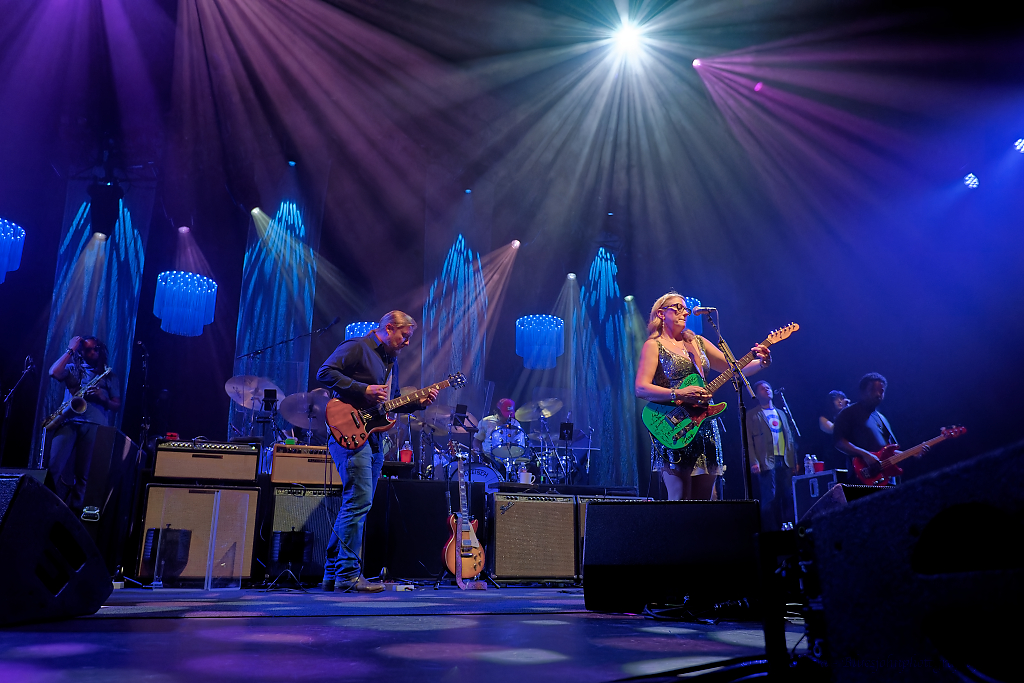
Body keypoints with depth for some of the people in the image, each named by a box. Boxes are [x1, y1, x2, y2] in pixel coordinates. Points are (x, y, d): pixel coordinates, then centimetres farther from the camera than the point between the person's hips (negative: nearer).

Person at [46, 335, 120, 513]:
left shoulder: (109, 377, 20)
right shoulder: (72, 369, 20)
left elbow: (117, 406, 14)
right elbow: (54, 373, -4)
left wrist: (103, 398, -7)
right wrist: (70, 350, 3)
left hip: (95, 425, 0)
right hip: (69, 422, 0)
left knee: (84, 472, -6)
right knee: (54, 467, -14)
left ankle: (76, 509, -2)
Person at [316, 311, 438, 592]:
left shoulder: (391, 360, 21)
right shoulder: (356, 347, -5)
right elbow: (325, 372, -16)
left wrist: (418, 403, 7)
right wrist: (364, 390, -20)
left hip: (373, 439, 9)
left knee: (355, 505, 10)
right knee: (359, 501, -14)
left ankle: (333, 573, 18)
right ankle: (348, 575, -8)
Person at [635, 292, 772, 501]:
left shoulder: (698, 342, 17)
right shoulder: (653, 345, 0)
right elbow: (641, 388, -12)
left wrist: (761, 362, -2)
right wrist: (679, 394, -23)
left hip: (705, 427, 6)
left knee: (703, 502, 5)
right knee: (680, 501, -9)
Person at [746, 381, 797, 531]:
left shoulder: (781, 413, 22)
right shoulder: (752, 415, 5)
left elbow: (790, 438, 19)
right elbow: (748, 441, -1)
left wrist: (794, 460, 10)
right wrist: (754, 462, -12)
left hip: (786, 462, 5)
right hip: (767, 463, -5)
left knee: (789, 498, 2)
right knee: (769, 500, -7)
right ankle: (771, 531, -1)